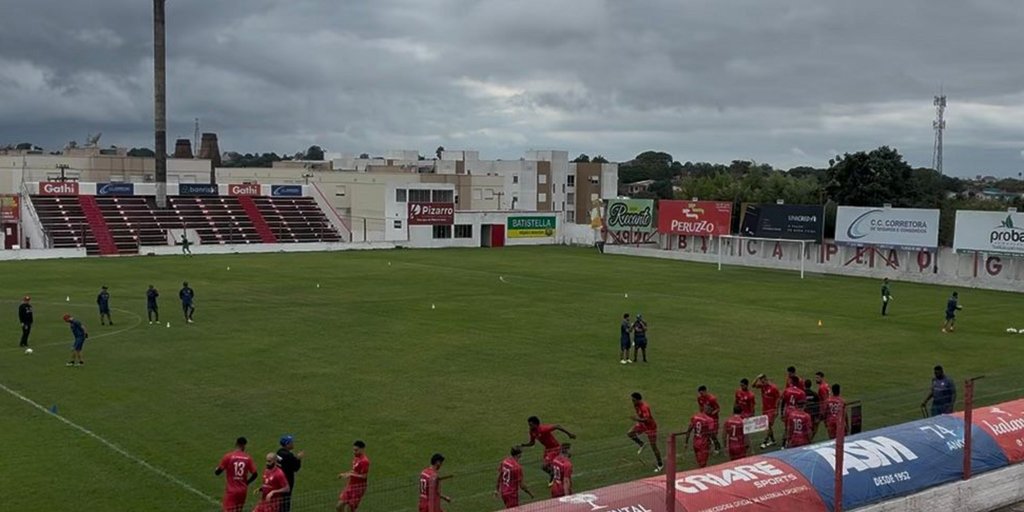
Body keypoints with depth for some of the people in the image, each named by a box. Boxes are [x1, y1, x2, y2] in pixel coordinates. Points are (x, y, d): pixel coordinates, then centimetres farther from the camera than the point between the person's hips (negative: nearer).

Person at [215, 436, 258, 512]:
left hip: (231, 491, -4)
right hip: (243, 491, 4)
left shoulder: (228, 456, -11)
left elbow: (217, 472, -8)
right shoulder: (248, 458, -2)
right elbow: (255, 474, -1)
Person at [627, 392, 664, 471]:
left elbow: (646, 419, -43)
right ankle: (642, 445, 15)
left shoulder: (644, 407, -33)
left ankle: (660, 464, 19)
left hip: (651, 427, -8)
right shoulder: (636, 405, -7)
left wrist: (638, 419, -53)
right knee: (630, 433, -7)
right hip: (642, 424, 8)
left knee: (654, 447, 1)